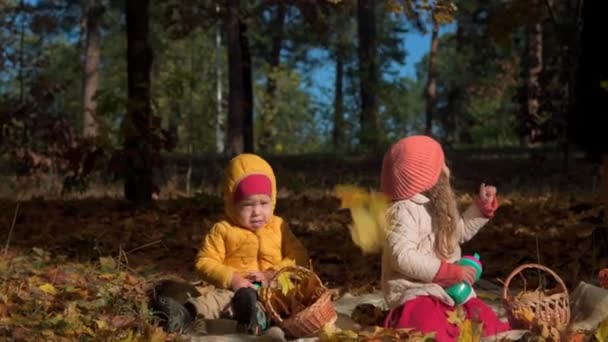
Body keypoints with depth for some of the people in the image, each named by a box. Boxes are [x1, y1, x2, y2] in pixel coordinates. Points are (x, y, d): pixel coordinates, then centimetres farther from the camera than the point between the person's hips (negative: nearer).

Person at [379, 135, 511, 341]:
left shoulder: (438, 207, 15)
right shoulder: (404, 210, -16)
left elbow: (460, 231, 35)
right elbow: (403, 257, -27)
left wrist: (482, 207, 21)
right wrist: (452, 271, -25)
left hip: (449, 291, 9)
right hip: (416, 294, -9)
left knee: (490, 323, 3)